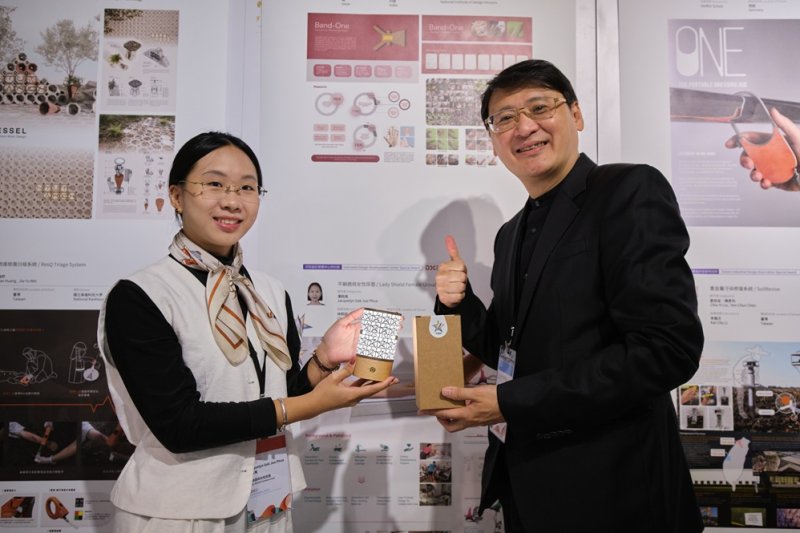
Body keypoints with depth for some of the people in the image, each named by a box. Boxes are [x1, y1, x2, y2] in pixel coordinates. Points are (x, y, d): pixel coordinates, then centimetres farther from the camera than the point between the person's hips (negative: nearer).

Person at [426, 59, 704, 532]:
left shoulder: (630, 191, -13)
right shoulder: (512, 234, 9)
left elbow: (670, 348, -22)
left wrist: (510, 402, -20)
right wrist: (460, 304, -6)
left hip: (607, 493, -6)